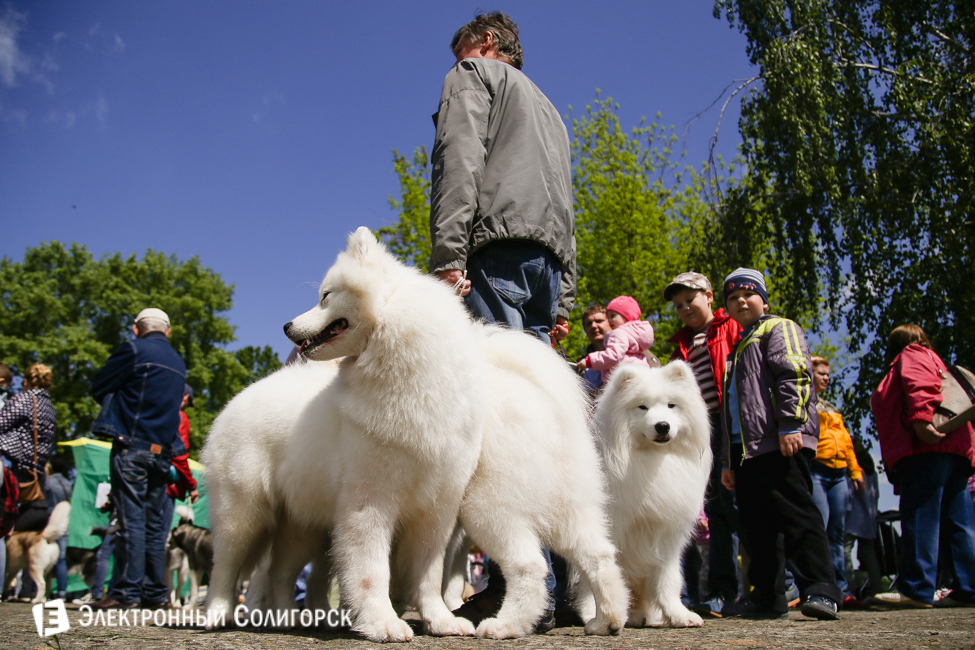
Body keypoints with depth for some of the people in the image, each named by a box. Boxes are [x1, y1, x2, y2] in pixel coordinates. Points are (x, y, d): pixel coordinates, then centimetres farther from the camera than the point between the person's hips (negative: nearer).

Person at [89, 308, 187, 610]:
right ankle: (155, 593, 11)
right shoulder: (178, 363, 19)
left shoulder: (133, 349, -3)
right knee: (154, 522, 9)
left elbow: (98, 388, 1)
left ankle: (125, 592, -7)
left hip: (131, 446, -6)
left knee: (131, 518, -7)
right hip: (162, 451, 6)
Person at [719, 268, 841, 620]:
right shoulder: (737, 349, 31)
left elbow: (794, 373, -10)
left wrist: (791, 423, -23)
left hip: (780, 444, -8)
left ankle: (821, 591, -14)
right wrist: (728, 462, 24)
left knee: (796, 514, -15)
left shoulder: (778, 328, 8)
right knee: (757, 525, 7)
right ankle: (768, 598, 13)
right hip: (746, 449, 8)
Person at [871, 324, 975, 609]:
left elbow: (919, 385, -13)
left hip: (928, 447, -10)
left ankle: (917, 589, -18)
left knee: (919, 517, -14)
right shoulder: (933, 359, 36)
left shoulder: (911, 354, 9)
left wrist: (921, 418, -28)